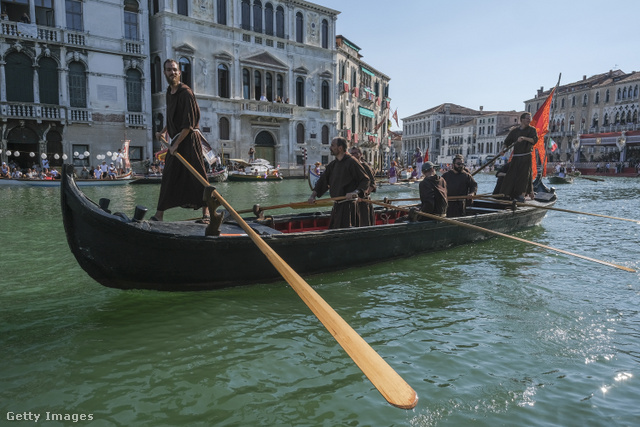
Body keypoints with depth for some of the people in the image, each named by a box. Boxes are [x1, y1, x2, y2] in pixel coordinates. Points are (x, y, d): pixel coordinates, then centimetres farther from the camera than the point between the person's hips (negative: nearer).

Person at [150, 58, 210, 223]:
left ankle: (206, 213, -2)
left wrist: (176, 144, -17)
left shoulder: (185, 93, -12)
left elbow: (188, 124, -18)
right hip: (176, 141, 9)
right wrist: (164, 131, 24)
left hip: (189, 140, -9)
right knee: (168, 178, 10)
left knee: (197, 177, -9)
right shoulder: (169, 92, 15)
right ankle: (159, 215, 18)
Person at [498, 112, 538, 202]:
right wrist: (503, 150, -8)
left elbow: (534, 140, -12)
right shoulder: (515, 131, 13)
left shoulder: (531, 129, 4)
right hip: (516, 157, 3)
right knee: (512, 175, 3)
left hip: (526, 157, -3)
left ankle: (522, 194, -9)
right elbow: (507, 141, 10)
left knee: (524, 175, -8)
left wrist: (524, 138, -27)